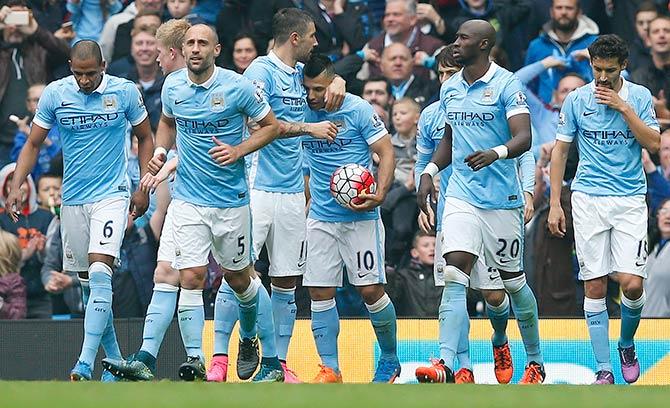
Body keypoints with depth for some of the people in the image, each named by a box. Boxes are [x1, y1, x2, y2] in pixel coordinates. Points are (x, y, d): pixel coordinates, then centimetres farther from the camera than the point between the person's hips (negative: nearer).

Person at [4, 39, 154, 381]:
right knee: (90, 281, 8)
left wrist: (144, 188, 3)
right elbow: (33, 144, 5)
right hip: (73, 198, 3)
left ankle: (85, 364, -23)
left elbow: (145, 138, 8)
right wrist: (16, 187, -7)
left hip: (111, 195, -3)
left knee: (100, 274, -18)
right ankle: (114, 357, 22)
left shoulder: (125, 92, -5)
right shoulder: (55, 94, -2)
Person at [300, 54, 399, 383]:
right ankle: (329, 368, 4)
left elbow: (386, 153, -6)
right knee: (320, 293, -1)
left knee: (371, 290, -5)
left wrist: (379, 194, -21)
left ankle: (390, 360, 12)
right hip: (320, 217, 4)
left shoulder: (358, 110, -7)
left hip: (360, 217, -4)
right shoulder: (302, 112, 5)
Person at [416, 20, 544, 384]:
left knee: (512, 281, 7)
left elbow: (524, 138, -18)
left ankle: (535, 361, 25)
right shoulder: (450, 88, 11)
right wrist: (429, 171, 10)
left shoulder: (506, 85, -9)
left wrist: (495, 153, -37)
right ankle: (446, 363, -20)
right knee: (454, 275, -13)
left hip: (502, 199, -4)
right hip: (461, 196, 4)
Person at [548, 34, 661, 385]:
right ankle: (603, 369, 2)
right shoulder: (576, 100, 3)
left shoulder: (639, 97, 4)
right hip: (589, 198, 0)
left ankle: (626, 344, 18)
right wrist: (554, 204, 2)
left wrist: (623, 108, -12)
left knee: (632, 283, -11)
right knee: (594, 287, -2)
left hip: (630, 200, 0)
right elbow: (560, 150, 7)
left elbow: (653, 144, -5)